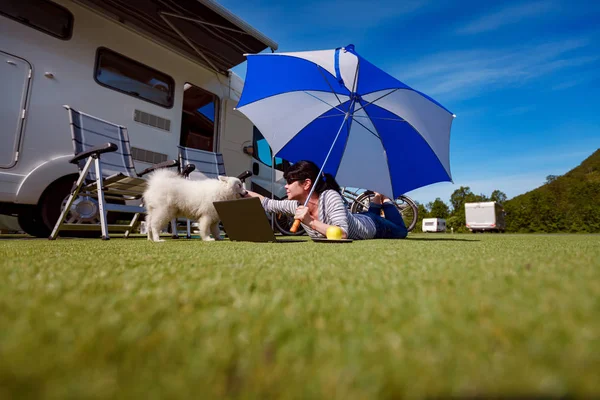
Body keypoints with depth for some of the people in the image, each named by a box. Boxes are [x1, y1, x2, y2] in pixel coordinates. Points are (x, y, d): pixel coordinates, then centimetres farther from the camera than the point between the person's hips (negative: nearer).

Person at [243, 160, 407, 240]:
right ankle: (375, 202, 52)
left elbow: (343, 234, -52)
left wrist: (311, 222, -54)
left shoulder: (331, 197, -44)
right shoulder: (295, 205, -25)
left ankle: (385, 201, 40)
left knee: (401, 231, 27)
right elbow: (268, 204, -12)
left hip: (372, 226, -5)